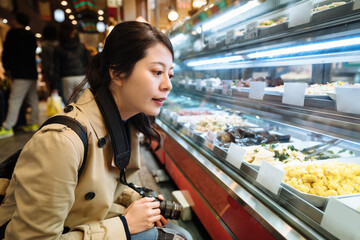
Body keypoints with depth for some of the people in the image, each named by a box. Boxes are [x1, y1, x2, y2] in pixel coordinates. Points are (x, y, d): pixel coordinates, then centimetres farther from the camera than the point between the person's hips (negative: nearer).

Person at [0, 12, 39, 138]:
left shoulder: (13, 33, -4)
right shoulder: (31, 36, 16)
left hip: (21, 74, -8)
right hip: (32, 72, 8)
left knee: (14, 100, -9)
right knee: (33, 99, 10)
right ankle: (33, 123, 15)